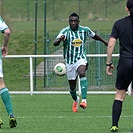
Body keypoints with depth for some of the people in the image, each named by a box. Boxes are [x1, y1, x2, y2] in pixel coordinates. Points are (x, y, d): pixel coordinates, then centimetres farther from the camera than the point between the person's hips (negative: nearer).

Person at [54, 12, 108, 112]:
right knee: (72, 86, 9)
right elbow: (55, 43, -26)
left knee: (82, 73, -33)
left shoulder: (85, 30, -3)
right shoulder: (65, 31, -11)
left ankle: (84, 100, -42)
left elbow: (94, 36, 20)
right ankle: (76, 101, 42)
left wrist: (104, 41, 33)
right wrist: (60, 39, -48)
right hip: (69, 61, 1)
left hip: (81, 58, -1)